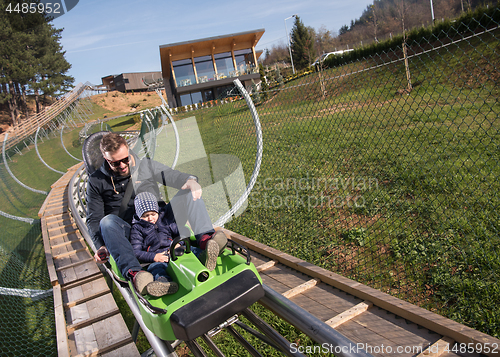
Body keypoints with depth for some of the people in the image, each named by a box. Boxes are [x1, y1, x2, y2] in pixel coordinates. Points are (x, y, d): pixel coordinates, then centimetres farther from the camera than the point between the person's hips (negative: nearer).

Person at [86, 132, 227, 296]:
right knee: (108, 221, -35)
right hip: (129, 235, -1)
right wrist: (100, 246, -13)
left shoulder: (147, 165, 7)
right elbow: (94, 219, 5)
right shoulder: (96, 181, 5)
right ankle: (133, 272, -55)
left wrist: (190, 180, -25)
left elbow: (172, 175, 0)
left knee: (189, 192, -14)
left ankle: (204, 238, -35)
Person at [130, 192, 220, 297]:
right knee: (155, 268, -37)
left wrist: (178, 243, -1)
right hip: (156, 259, -3)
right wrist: (154, 257, -15)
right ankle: (165, 283, -69)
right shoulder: (137, 229, 11)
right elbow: (136, 252, 2)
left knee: (192, 249, -25)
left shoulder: (166, 219, 22)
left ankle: (204, 259, -57)